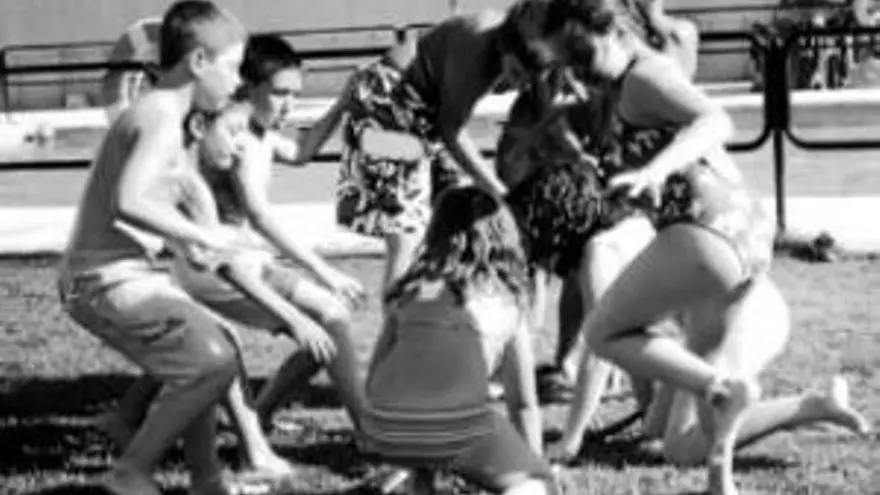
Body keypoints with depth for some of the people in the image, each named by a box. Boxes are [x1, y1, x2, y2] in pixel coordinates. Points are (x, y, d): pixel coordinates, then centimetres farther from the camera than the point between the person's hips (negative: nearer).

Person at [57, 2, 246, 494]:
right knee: (214, 362, -18)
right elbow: (129, 202, -30)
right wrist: (200, 237, -19)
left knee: (219, 343, 21)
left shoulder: (150, 112, 15)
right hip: (107, 279, -11)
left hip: (117, 273, 11)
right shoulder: (163, 118, -16)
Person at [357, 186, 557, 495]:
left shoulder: (410, 287, 24)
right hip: (459, 428, -5)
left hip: (385, 431, 5)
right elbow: (524, 402, 25)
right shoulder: (508, 298, 21)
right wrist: (536, 467, 36)